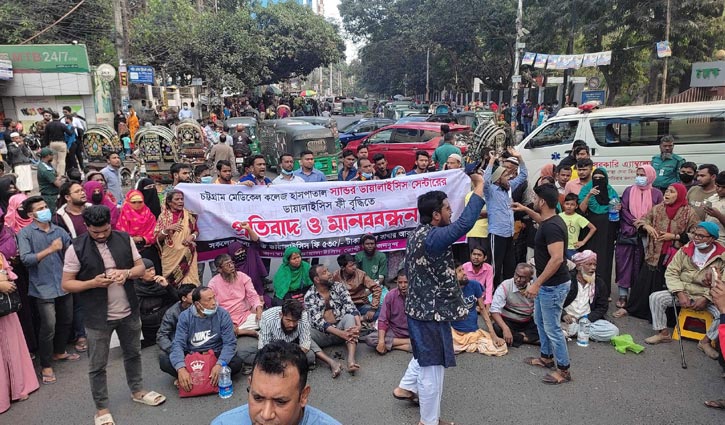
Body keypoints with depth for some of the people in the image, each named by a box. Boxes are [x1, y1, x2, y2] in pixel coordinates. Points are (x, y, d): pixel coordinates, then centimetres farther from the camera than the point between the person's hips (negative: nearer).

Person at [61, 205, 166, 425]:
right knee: (97, 365, 8)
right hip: (98, 317, -3)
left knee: (133, 354, 21)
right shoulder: (76, 248, -12)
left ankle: (137, 391, 42)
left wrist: (127, 273, -18)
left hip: (129, 312, 3)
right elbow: (66, 284, -8)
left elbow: (141, 267, 4)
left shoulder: (125, 239, -3)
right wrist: (93, 283, -24)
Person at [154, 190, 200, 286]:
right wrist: (167, 229, -17)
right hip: (170, 255, 0)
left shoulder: (189, 215, 3)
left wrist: (192, 236, -8)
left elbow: (196, 231, 13)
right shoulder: (163, 216, 1)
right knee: (171, 281, 4)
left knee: (189, 279, -6)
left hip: (187, 254, 0)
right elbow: (157, 238, -1)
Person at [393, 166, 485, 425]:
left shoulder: (419, 234, 5)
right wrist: (479, 186, -28)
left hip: (421, 307, 10)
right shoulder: (432, 238, -27)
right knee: (432, 365, 5)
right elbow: (464, 225, -36)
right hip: (430, 312, -10)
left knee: (424, 355, 31)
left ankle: (405, 388, 48)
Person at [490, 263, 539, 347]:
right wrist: (505, 328, -40)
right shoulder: (505, 286, -17)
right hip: (509, 321, -2)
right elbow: (495, 310, -25)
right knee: (497, 328, -33)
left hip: (529, 322, 3)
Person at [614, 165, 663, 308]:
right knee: (624, 262, -2)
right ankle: (623, 294, 4)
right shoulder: (629, 191, 8)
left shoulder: (656, 193, 6)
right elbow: (623, 210, 0)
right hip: (628, 233, 1)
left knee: (641, 265, 3)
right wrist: (635, 223, -12)